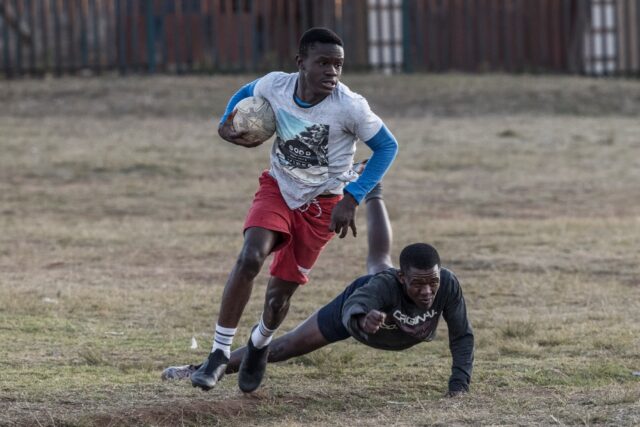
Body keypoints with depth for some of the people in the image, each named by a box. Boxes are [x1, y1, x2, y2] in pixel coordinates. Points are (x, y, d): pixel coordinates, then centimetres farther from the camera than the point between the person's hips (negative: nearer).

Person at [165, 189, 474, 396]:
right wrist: (363, 319, -90)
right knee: (288, 346, 3)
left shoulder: (447, 286, -42)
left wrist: (460, 381, -41)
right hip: (360, 303, -5)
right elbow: (353, 311, -66)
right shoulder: (387, 286, -50)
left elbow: (462, 336, -29)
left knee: (378, 259, 39)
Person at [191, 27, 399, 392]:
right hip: (278, 188, 2)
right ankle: (220, 354, -15)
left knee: (280, 295, 2)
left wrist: (352, 199, -20)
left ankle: (260, 343, 39)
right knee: (250, 258, -25)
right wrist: (226, 124, -10)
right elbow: (247, 92, 9)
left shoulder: (350, 107, -25)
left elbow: (388, 147, -13)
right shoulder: (275, 85, -16)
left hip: (321, 204, -1)